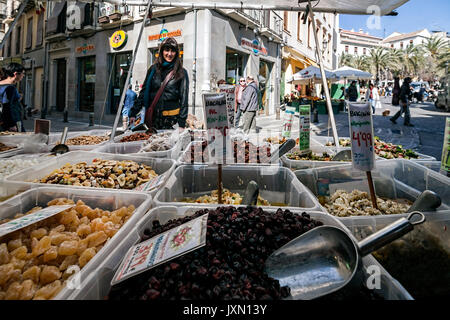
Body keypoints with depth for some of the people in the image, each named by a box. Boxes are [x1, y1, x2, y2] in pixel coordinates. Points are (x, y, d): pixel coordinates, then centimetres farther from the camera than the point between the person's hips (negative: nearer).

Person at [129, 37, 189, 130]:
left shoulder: (181, 73, 2)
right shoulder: (153, 69, 9)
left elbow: (184, 98, -1)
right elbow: (144, 92, 11)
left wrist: (182, 124, -8)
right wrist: (133, 113, 5)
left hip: (172, 119, -2)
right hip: (153, 117, 3)